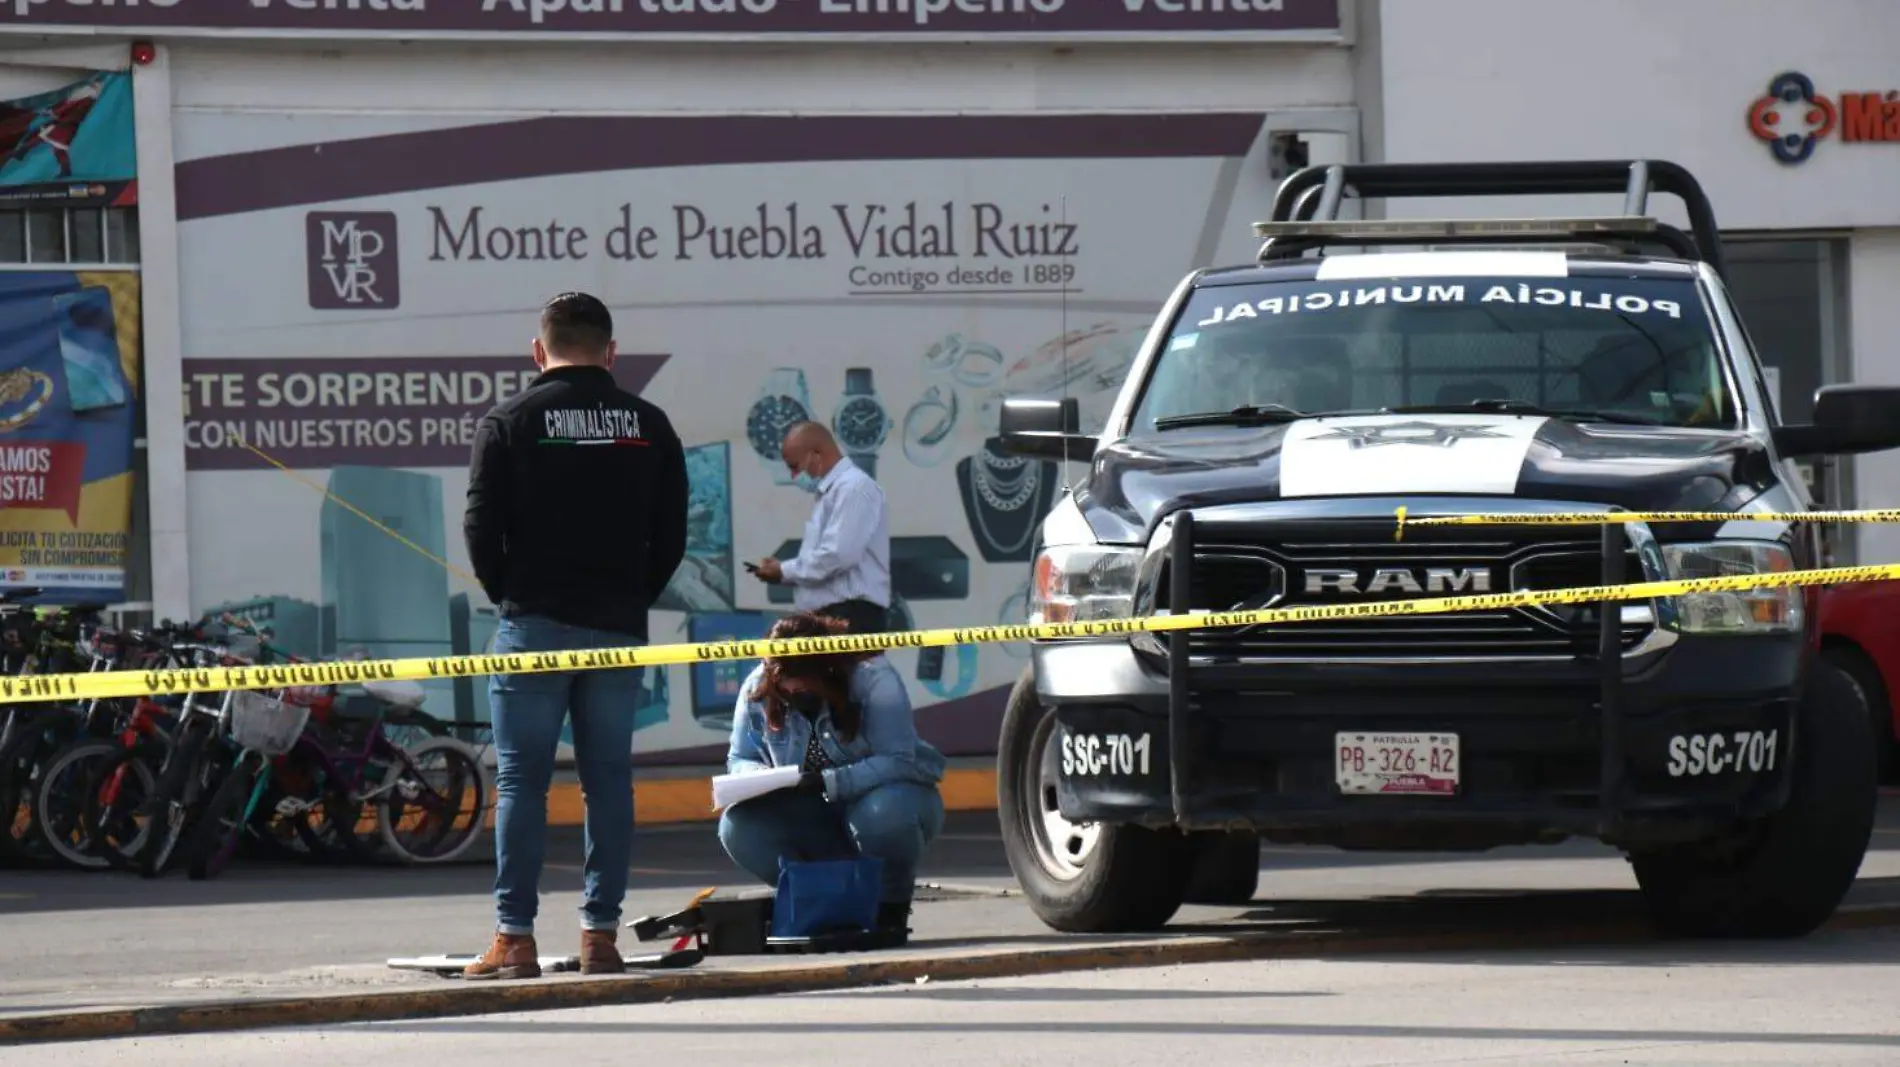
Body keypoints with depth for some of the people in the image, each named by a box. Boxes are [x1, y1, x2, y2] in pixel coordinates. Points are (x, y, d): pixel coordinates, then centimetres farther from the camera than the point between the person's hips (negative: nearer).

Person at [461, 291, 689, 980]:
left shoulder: (509, 423, -2)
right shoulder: (648, 426, 7)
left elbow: (483, 529, -4)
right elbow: (670, 535, 7)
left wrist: (509, 598, 10)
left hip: (534, 623, -3)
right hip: (619, 627, 3)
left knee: (521, 781, -1)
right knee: (608, 780, 6)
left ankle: (514, 940, -6)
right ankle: (601, 935, 3)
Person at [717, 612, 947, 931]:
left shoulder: (873, 679, -23)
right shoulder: (757, 689, -10)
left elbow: (898, 762, -29)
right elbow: (739, 760, 0)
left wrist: (828, 783, -40)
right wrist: (759, 776, -25)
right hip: (816, 821, 4)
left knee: (884, 812, -41)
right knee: (738, 826, -24)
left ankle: (892, 904, -8)